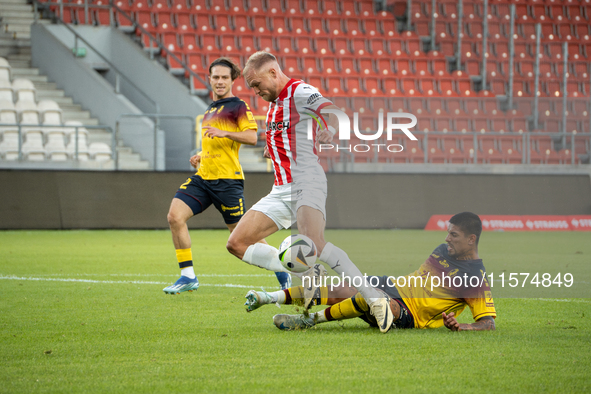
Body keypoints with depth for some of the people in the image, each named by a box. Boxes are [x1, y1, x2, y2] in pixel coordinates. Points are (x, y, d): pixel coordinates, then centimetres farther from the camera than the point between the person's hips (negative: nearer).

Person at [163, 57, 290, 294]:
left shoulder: (237, 107, -2)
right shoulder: (210, 110, 23)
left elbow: (252, 137, -15)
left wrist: (224, 133, -28)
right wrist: (200, 156, 15)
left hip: (227, 178, -7)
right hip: (203, 177, 7)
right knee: (175, 216, -12)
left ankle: (281, 271, 17)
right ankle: (188, 277, -7)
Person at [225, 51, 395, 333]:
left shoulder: (300, 92, -6)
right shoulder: (274, 103, 22)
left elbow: (330, 111, -23)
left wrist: (329, 129, -40)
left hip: (306, 182, -9)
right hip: (281, 191, 9)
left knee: (313, 243, -31)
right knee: (237, 244, 0)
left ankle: (376, 299, -28)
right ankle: (310, 274, 1)